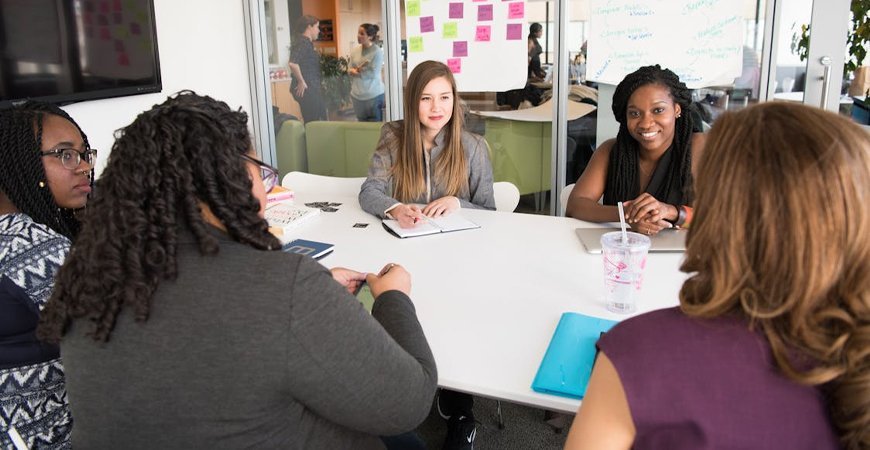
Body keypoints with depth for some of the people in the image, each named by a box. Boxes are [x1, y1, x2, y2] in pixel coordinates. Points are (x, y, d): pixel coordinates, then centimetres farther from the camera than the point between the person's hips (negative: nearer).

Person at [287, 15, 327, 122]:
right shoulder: (303, 42, -15)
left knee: (321, 120, 13)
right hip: (306, 89, -10)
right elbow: (292, 63, -29)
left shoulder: (307, 42, 16)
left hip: (312, 89, 10)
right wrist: (301, 82, -20)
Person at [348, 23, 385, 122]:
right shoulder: (355, 51, 7)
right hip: (357, 95, 5)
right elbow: (349, 70, 11)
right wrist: (353, 71, -12)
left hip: (373, 95, -5)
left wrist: (357, 71, -6)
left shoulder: (377, 52, -10)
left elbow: (373, 74, -15)